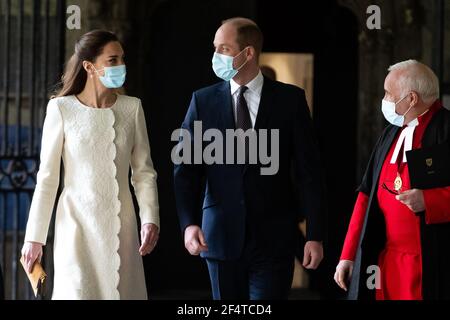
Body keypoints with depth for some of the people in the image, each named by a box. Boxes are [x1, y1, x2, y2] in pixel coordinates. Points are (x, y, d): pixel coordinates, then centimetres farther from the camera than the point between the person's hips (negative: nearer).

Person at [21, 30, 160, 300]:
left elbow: (144, 172, 6)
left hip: (121, 226, 3)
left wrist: (150, 219, -8)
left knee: (123, 291, 4)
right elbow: (47, 178, -2)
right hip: (78, 225, -3)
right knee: (79, 291, -6)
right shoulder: (62, 109, -5)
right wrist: (35, 237, -2)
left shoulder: (132, 108, 3)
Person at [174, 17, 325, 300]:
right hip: (222, 235, 2)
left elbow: (309, 171, -1)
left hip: (273, 237, -2)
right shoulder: (204, 101, 4)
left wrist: (315, 235, -5)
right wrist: (189, 223, -15)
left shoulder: (290, 99, -1)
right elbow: (187, 169, 1)